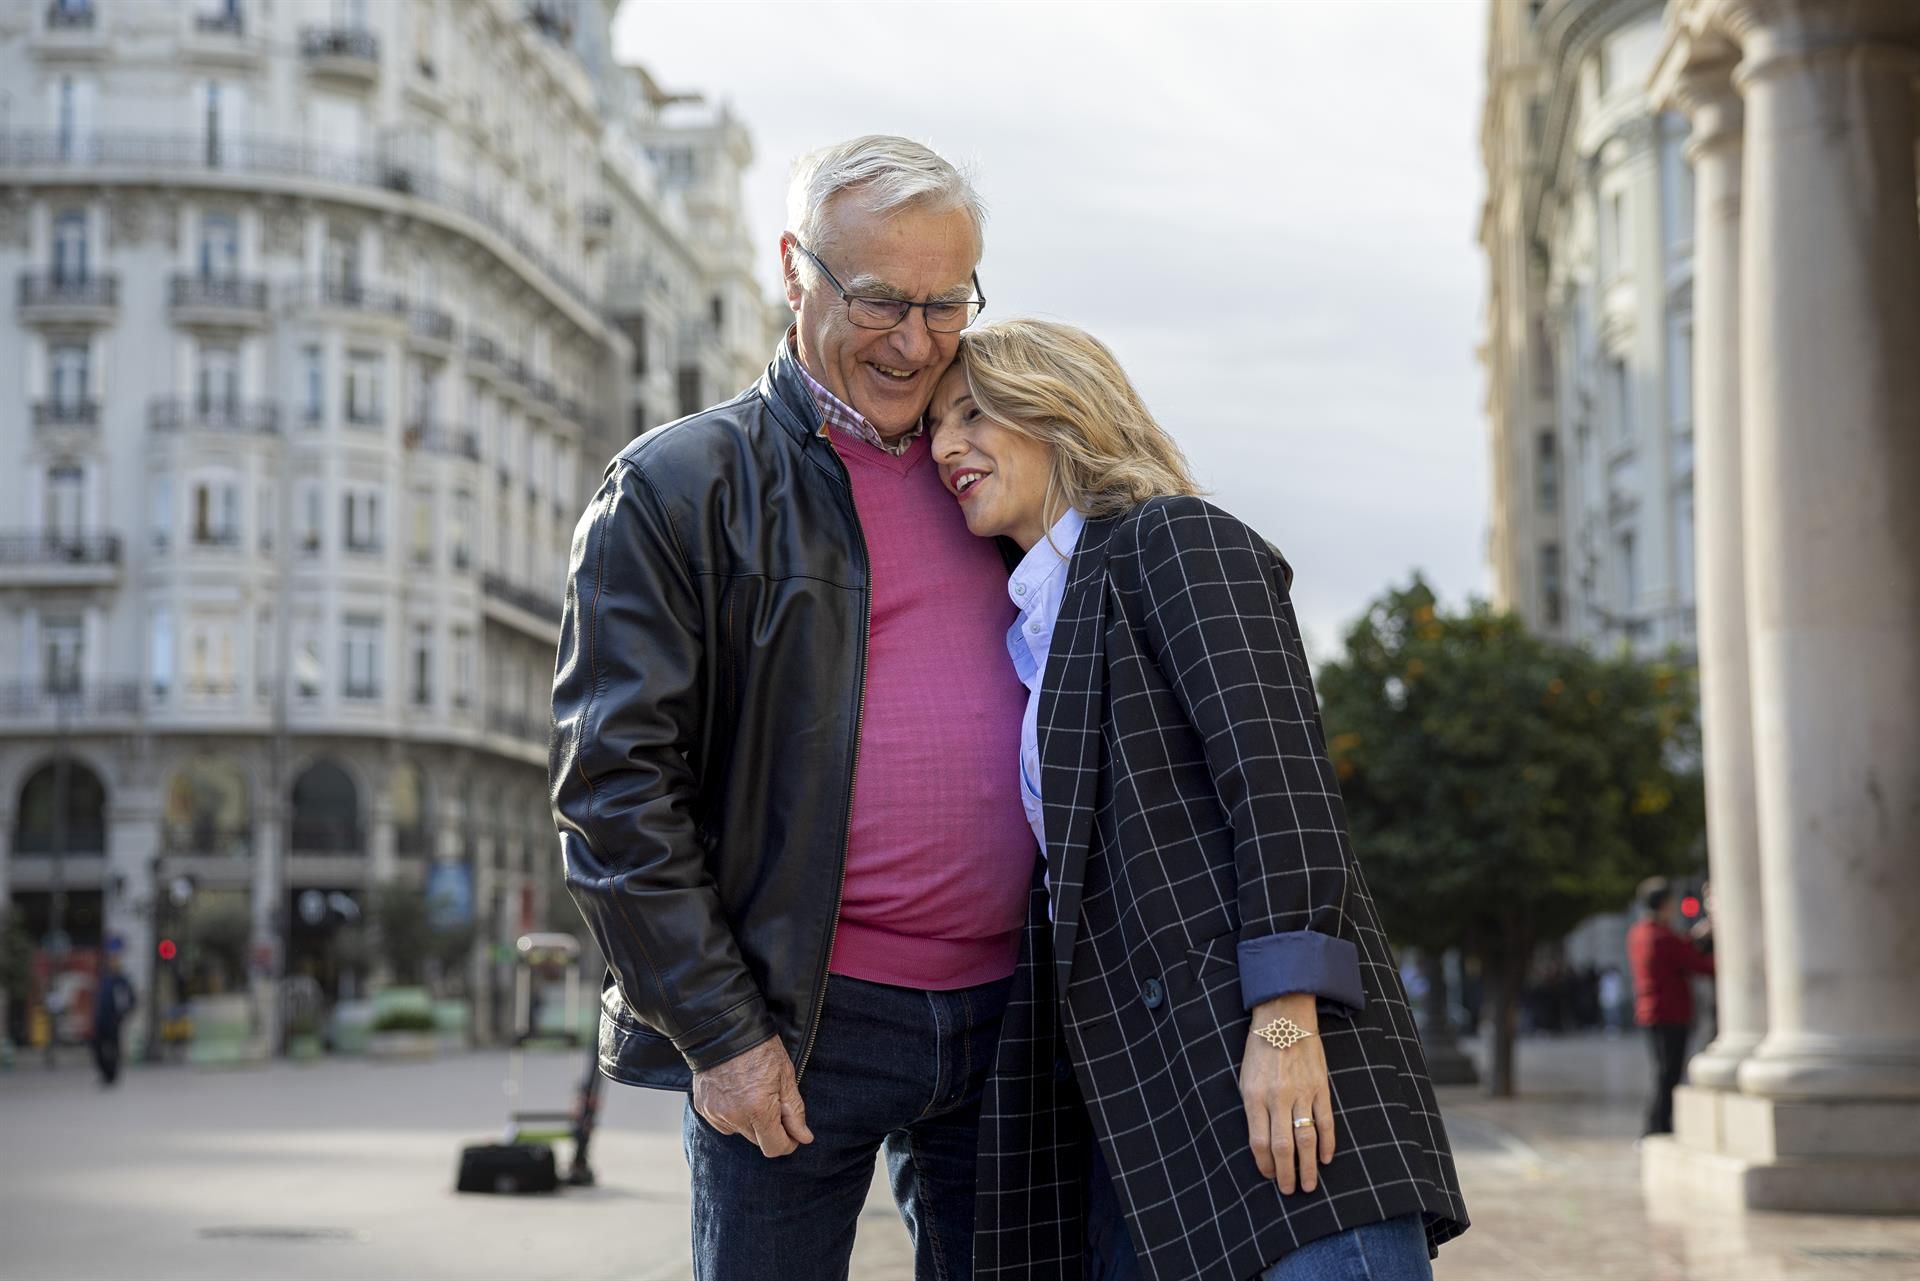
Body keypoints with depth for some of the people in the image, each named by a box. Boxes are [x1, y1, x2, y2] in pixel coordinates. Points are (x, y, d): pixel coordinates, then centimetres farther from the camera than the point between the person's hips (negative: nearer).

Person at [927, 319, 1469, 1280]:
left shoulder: (1174, 537, 1)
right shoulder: (1032, 627, 26)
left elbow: (1276, 769, -12)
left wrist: (1285, 1017, -21)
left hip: (1262, 1055, -9)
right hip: (1138, 1086, 9)